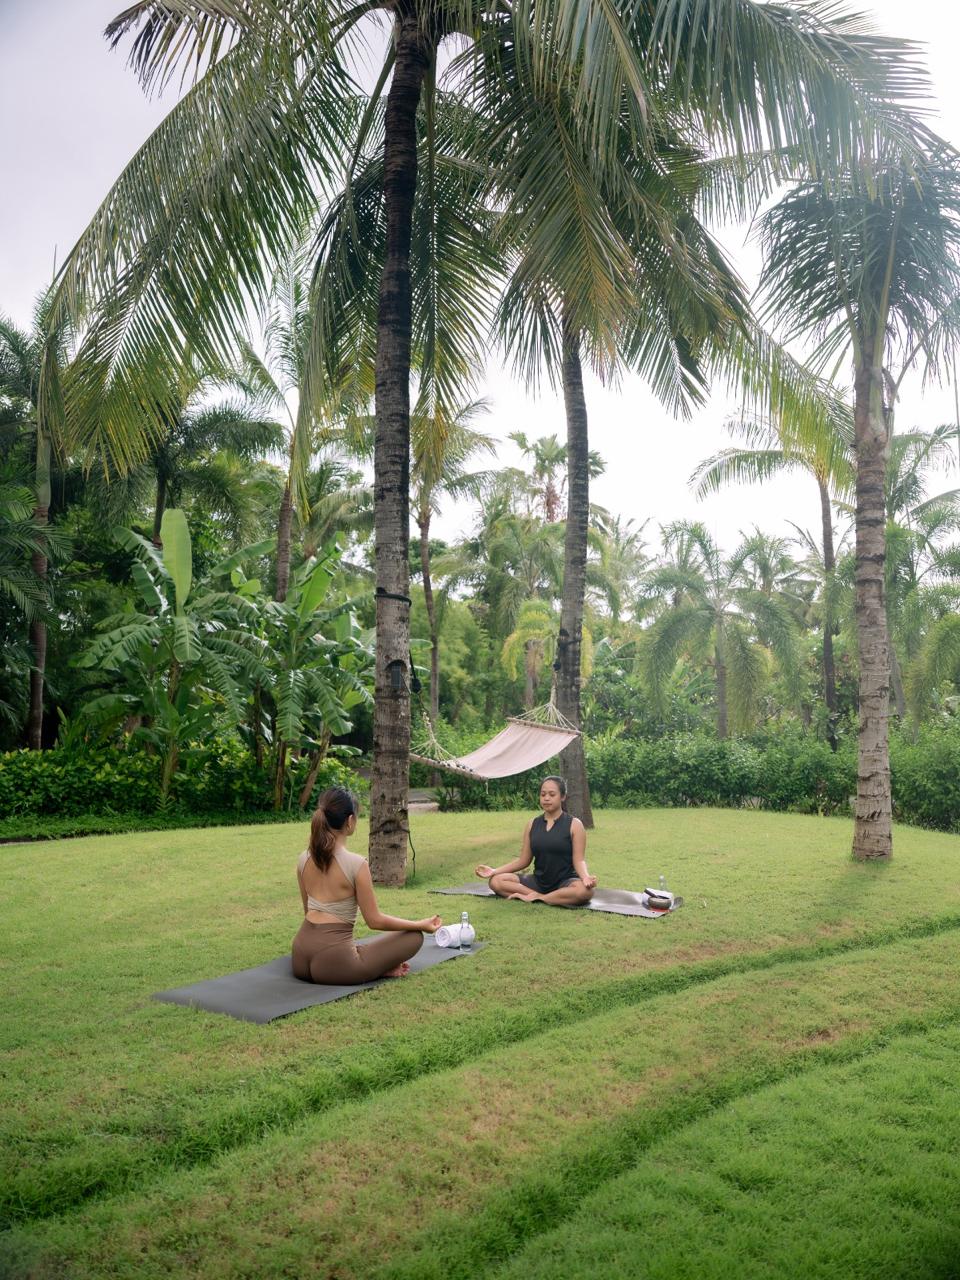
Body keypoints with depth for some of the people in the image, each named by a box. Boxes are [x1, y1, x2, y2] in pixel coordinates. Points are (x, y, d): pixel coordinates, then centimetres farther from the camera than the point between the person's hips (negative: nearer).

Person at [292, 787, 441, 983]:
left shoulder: (304, 859, 4)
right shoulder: (356, 864, -16)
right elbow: (375, 920, -8)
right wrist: (421, 924, 4)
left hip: (300, 960, 5)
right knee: (414, 937, 10)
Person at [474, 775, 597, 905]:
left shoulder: (574, 824, -4)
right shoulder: (532, 824, 7)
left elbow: (578, 860, -10)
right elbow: (523, 860, 8)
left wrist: (585, 877, -33)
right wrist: (494, 871, -3)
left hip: (565, 882, -3)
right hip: (538, 881, 3)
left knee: (584, 891, -38)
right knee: (496, 881, -15)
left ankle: (536, 897, -22)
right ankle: (539, 896, -23)